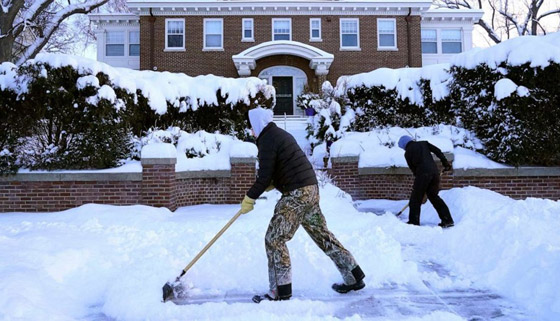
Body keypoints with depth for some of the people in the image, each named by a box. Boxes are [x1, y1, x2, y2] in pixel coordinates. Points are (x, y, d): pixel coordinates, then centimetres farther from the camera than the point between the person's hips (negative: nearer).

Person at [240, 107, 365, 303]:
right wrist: (267, 186, 15)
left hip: (296, 194, -10)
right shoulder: (280, 134, 19)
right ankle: (354, 277, 23)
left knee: (274, 239, -2)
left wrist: (249, 199, -3)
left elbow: (265, 177, -14)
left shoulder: (267, 140, -11)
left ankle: (280, 291, 3)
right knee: (322, 234, 16)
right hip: (311, 189, 10)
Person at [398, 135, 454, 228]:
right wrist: (445, 162, 9)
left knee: (416, 197, 6)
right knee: (433, 195, 16)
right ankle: (447, 220, 14)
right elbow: (437, 151, 8)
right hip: (434, 171, 5)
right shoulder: (424, 143, 21)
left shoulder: (408, 152, 12)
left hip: (422, 173, -5)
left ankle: (414, 222, 6)